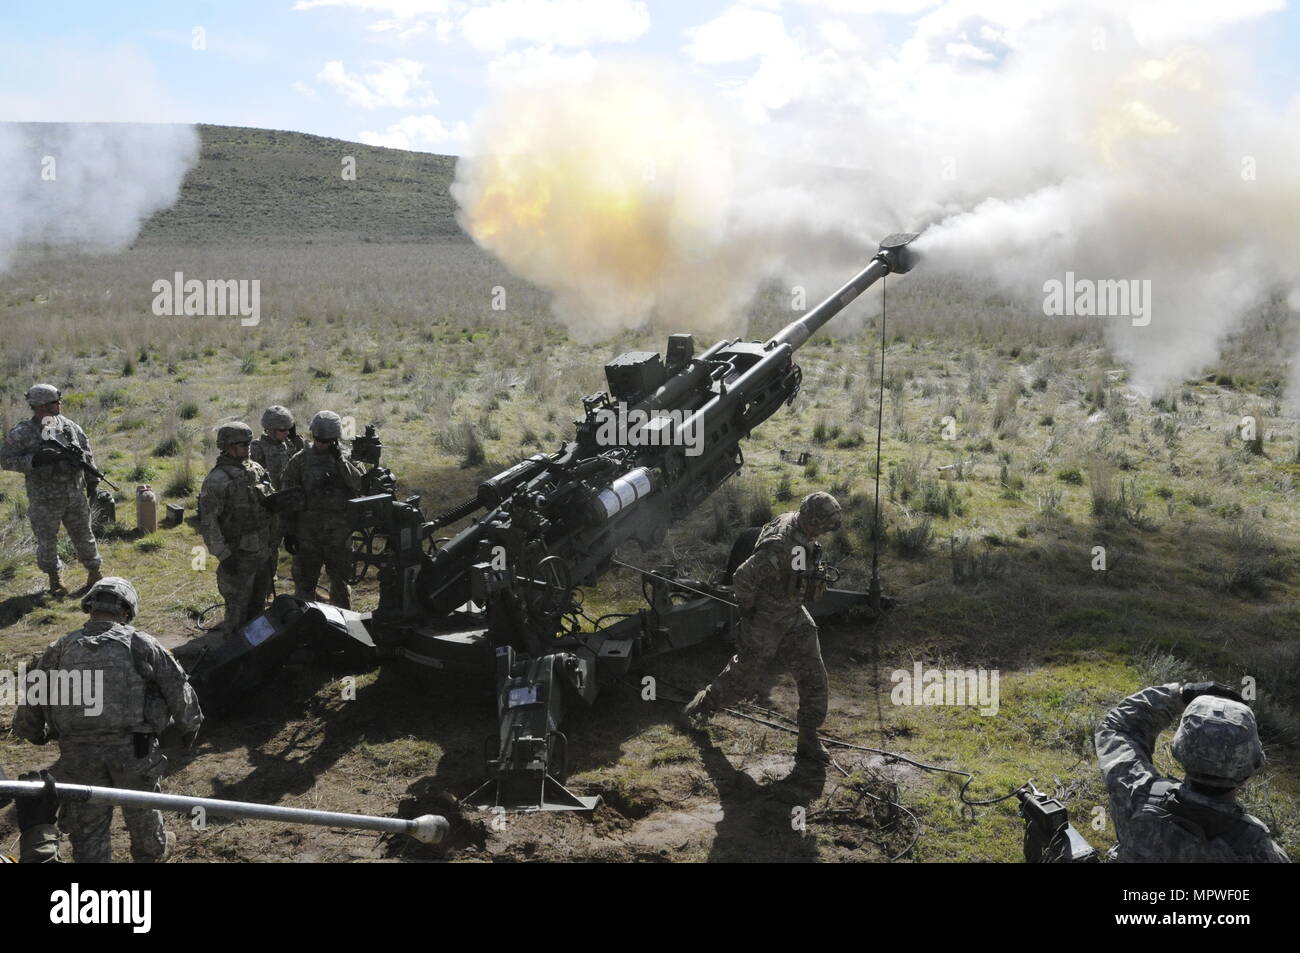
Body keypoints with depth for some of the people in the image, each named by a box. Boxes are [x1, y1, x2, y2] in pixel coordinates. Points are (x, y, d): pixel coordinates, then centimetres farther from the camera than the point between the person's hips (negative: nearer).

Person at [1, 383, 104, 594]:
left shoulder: (68, 426, 3)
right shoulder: (22, 433, -10)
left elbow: (88, 451, 15)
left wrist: (82, 457, -7)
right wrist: (34, 460, -22)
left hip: (75, 496, 3)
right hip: (45, 501, -3)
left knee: (83, 536, 11)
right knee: (47, 542, 7)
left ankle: (95, 575, 25)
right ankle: (55, 580, 25)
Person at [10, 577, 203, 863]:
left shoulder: (60, 649, 4)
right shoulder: (142, 644, -2)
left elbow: (31, 703, 9)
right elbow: (178, 689, 3)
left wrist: (36, 734, 29)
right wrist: (188, 727, 19)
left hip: (78, 754, 0)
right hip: (133, 751, 0)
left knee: (87, 828, 12)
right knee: (141, 809, 24)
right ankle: (152, 852, 47)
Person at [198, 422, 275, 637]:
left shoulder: (256, 469, 8)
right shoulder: (216, 480, -14)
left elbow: (270, 501, 21)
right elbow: (208, 522, -17)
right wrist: (223, 555, -20)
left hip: (263, 552, 7)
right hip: (238, 555, -7)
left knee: (258, 604, 18)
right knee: (238, 609, -1)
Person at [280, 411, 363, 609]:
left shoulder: (347, 458, 3)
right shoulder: (299, 461, 0)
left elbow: (360, 485, -13)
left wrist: (340, 460, -16)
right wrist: (288, 532, -3)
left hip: (339, 533, 1)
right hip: (307, 534, -1)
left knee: (340, 582, 13)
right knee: (304, 584, 6)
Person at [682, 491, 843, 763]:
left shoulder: (796, 524, -6)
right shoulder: (780, 546, -35)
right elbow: (743, 578, -33)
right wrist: (747, 609, -17)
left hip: (794, 617, 8)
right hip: (766, 623, -8)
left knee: (814, 679, 3)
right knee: (746, 677, 11)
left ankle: (808, 741, 15)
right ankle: (702, 704, 38)